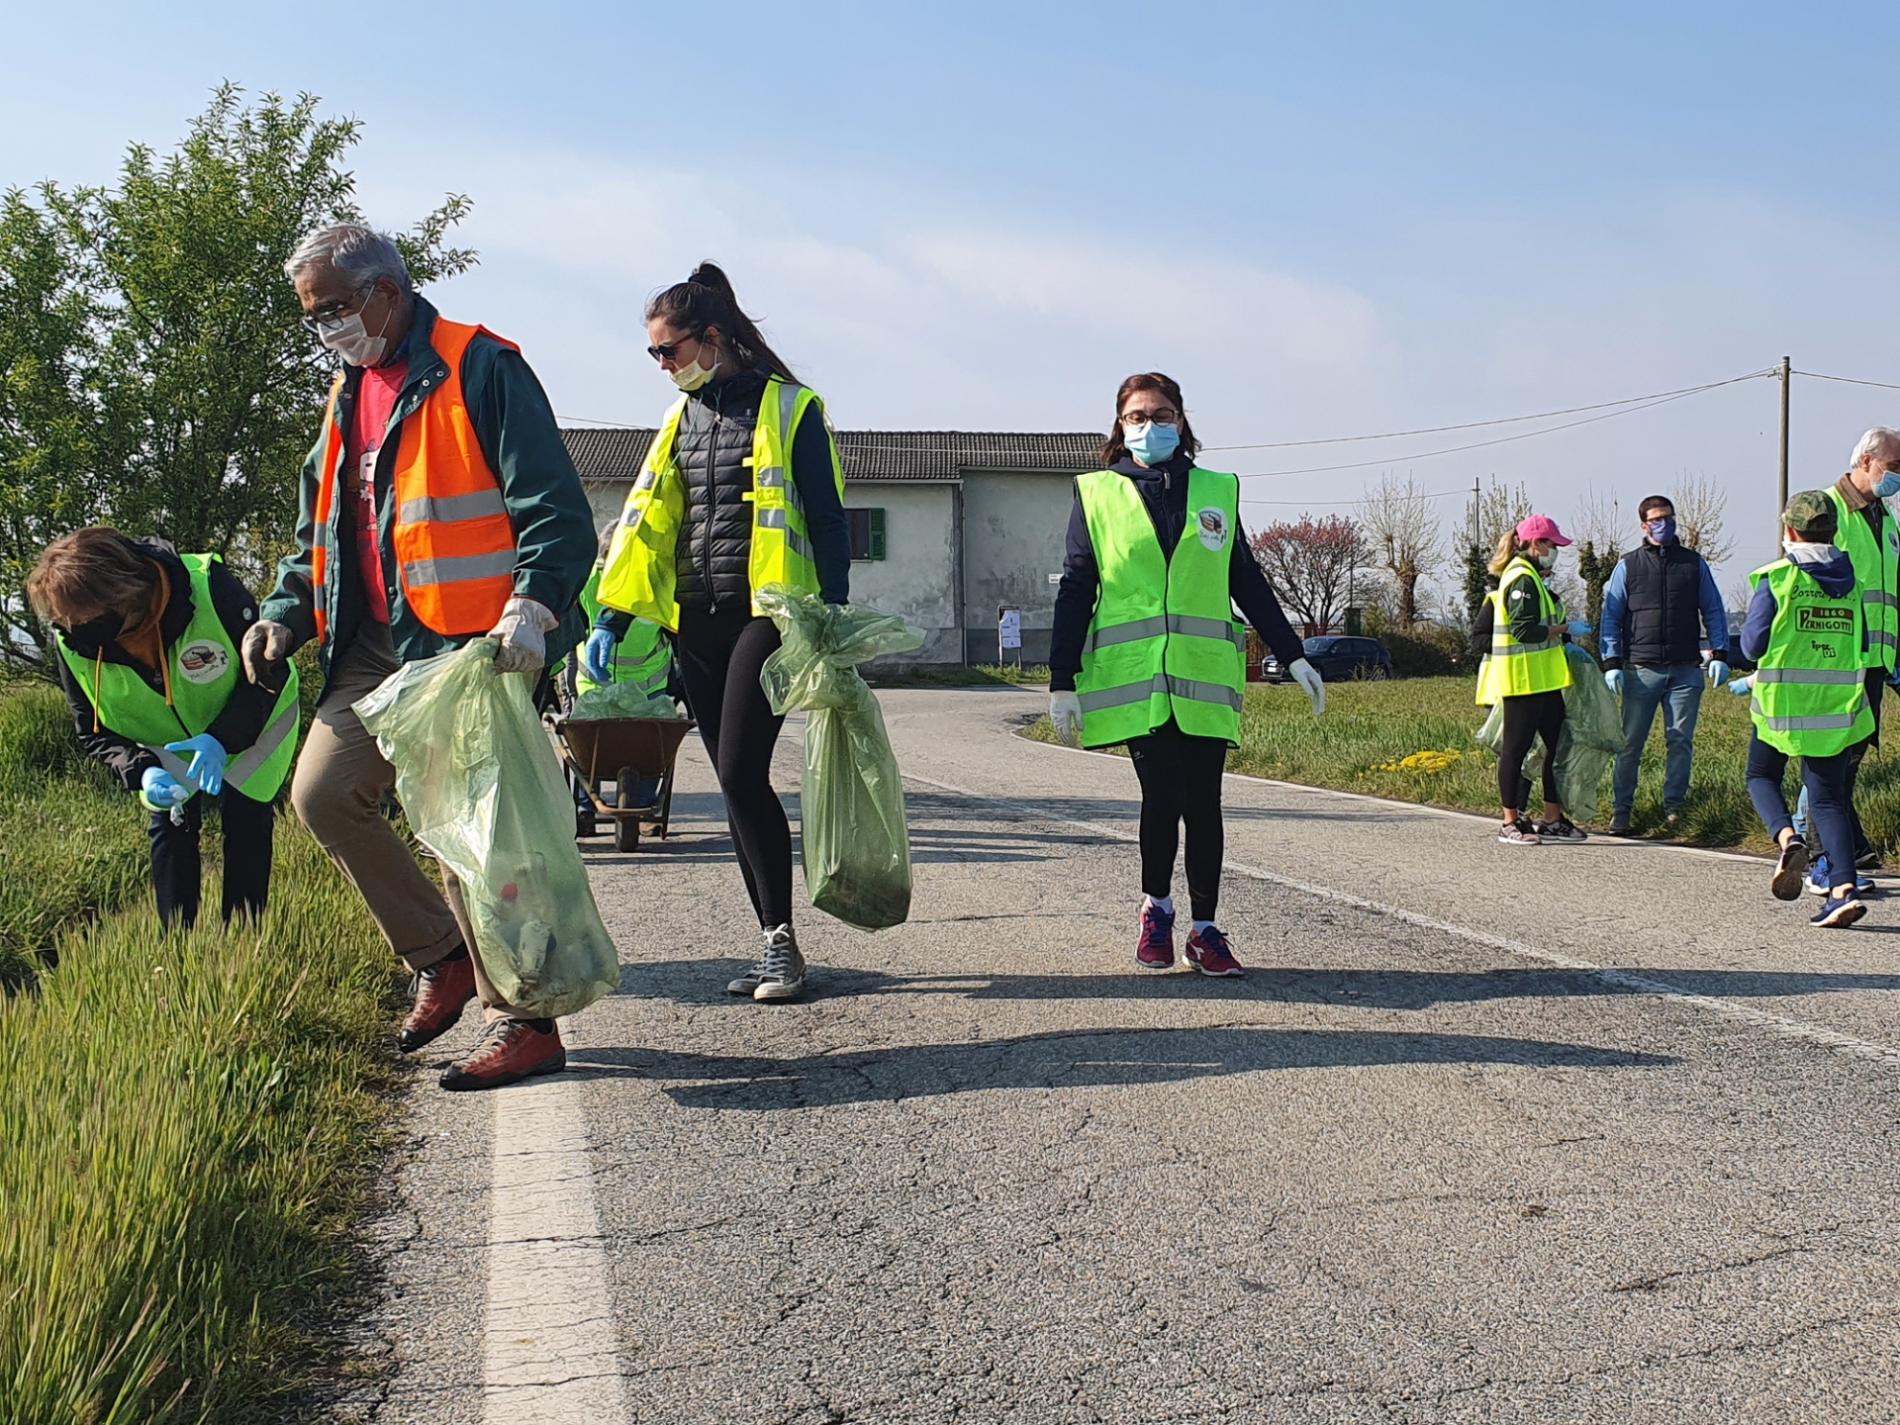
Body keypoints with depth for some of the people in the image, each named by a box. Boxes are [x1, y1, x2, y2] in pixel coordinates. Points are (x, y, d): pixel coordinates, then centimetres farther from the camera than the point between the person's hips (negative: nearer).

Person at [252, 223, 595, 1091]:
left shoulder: (477, 369, -9)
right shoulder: (351, 392, 18)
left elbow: (556, 512, -15)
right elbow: (322, 525, 26)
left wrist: (531, 607, -28)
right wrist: (287, 613, 11)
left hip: (467, 646, -9)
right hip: (379, 644, 9)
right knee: (322, 794, 5)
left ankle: (525, 1023, 4)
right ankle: (442, 957, 20)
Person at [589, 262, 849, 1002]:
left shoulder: (790, 409, -2)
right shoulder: (682, 419, 16)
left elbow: (827, 523, -4)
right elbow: (645, 520, 15)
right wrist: (611, 619, 8)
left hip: (765, 615, -6)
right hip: (696, 624, 7)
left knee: (741, 775, -15)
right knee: (737, 784, 5)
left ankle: (779, 939, -4)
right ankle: (776, 944, 11)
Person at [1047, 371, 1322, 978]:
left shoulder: (1216, 493, 14)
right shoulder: (1097, 494, 8)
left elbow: (1249, 583, 17)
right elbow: (1075, 591, 6)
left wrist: (1292, 656, 13)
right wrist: (1062, 681, 0)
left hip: (1204, 677, 2)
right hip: (1133, 677, -2)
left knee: (1203, 804, 1)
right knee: (1163, 794, -12)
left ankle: (1205, 929, 15)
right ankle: (1156, 908, 13)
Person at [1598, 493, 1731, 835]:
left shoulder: (1694, 563, 12)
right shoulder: (1628, 566, 8)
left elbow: (1713, 611, 14)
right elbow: (1611, 616, 7)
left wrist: (1719, 654, 3)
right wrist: (1611, 662, -3)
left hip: (1686, 670, 1)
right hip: (1641, 669, -1)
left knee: (1680, 740, 0)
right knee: (1630, 743, -1)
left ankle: (1673, 804, 10)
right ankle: (1620, 809, 6)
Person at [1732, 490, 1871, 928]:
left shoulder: (1776, 579, -8)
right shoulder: (1851, 581, 6)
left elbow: (1753, 644, -10)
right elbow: (1860, 646, 13)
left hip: (1782, 704, -3)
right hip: (1839, 705, 3)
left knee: (1762, 776, 17)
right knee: (1828, 796, 8)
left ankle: (1787, 837, -13)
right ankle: (1844, 887, -8)